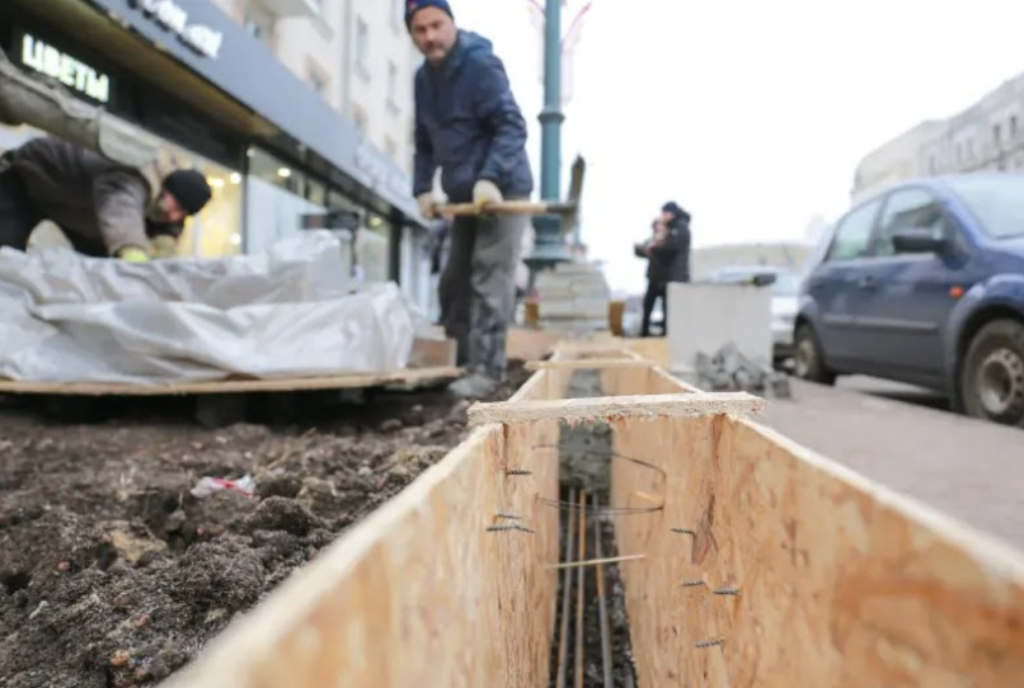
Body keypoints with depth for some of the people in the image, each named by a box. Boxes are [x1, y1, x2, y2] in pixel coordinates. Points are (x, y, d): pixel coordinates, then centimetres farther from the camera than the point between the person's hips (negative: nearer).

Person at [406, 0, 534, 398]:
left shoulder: (480, 64, -12)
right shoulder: (424, 78, 12)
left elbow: (512, 126, -19)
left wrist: (490, 178, -30)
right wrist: (422, 189, 7)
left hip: (501, 190, -8)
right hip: (464, 194, 9)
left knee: (490, 281, -11)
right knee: (454, 282, 11)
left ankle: (487, 369, -6)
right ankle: (464, 360, 24)